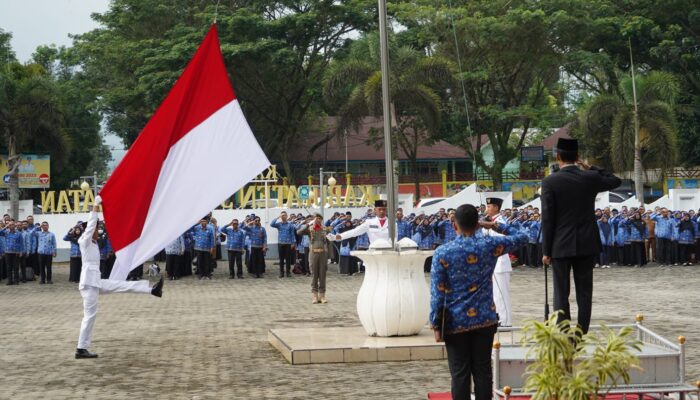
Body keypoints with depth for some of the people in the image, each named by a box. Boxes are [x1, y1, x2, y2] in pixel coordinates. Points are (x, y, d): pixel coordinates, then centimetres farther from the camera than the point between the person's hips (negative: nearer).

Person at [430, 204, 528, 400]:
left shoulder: (443, 253, -10)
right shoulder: (490, 245, -5)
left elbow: (437, 293, -10)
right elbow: (522, 237, 10)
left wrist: (436, 325, -2)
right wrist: (495, 225, 11)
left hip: (456, 322, -2)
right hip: (485, 319, 2)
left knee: (460, 374, 3)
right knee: (483, 370, 8)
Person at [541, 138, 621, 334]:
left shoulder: (550, 182, -9)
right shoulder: (591, 178, 0)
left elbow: (547, 219, -9)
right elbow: (616, 181, 21)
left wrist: (546, 251, -3)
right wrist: (589, 168, 17)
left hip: (561, 246, -3)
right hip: (587, 244, 3)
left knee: (561, 294, 2)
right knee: (584, 293, 7)